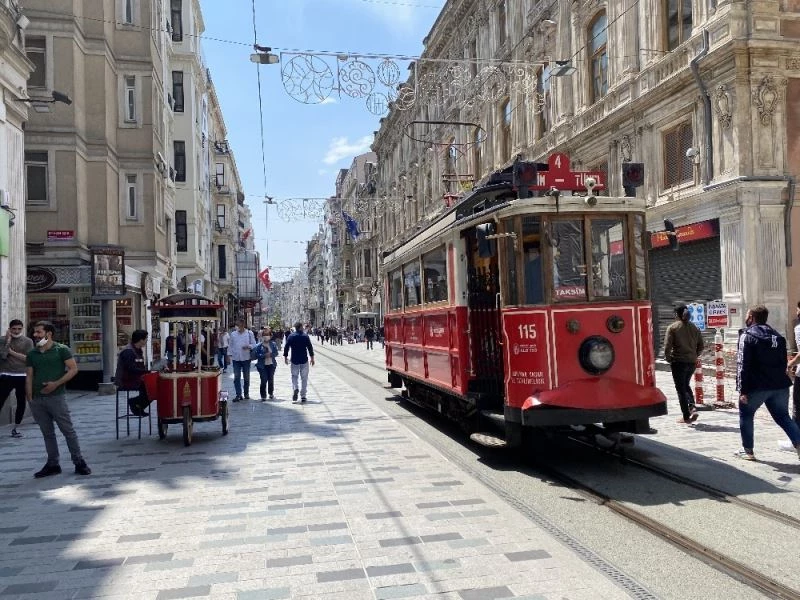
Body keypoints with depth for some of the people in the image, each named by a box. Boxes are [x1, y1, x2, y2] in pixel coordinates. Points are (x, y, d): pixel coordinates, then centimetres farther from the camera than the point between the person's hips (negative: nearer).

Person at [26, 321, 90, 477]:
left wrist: (56, 384, -15)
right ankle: (52, 464, 18)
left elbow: (73, 369, -6)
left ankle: (79, 462, 4)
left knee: (68, 430, -2)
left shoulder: (61, 350, -2)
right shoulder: (32, 354, 11)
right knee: (47, 433, 11)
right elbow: (29, 377, 12)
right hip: (37, 399, 5)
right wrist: (29, 398, 3)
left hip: (56, 397, -5)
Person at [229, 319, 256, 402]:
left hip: (246, 358, -1)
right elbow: (231, 346, 13)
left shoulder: (249, 333, 0)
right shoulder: (233, 334, 7)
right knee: (236, 377, -3)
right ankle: (238, 395, -2)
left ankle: (246, 393, 23)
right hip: (236, 358, 1)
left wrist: (248, 346, -19)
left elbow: (254, 344, 1)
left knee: (246, 377, 9)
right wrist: (230, 355, 4)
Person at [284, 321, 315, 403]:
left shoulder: (291, 337, 0)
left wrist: (285, 357, 10)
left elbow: (286, 347, 0)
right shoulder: (305, 336, -2)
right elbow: (310, 348, -3)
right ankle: (303, 396, 7)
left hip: (294, 360, 1)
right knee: (304, 378, 7)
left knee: (294, 376, 12)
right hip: (304, 360, 0)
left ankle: (295, 388, -16)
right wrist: (312, 358, 3)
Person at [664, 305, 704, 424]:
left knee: (681, 388, 4)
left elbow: (667, 346, -13)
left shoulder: (672, 327, -7)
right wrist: (694, 356, 18)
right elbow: (700, 346, 9)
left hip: (678, 361, -5)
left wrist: (668, 358, 0)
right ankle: (692, 408, 3)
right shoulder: (694, 328, 8)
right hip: (691, 362, 5)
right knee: (686, 385, 23)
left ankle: (686, 416, 4)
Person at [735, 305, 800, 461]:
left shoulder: (747, 336, -8)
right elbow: (783, 362, 18)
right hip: (780, 386, 6)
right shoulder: (777, 336, 15)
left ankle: (748, 451, 15)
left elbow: (742, 365, -14)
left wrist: (742, 390, -14)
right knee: (783, 417, 16)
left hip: (757, 386, -6)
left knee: (745, 415, 13)